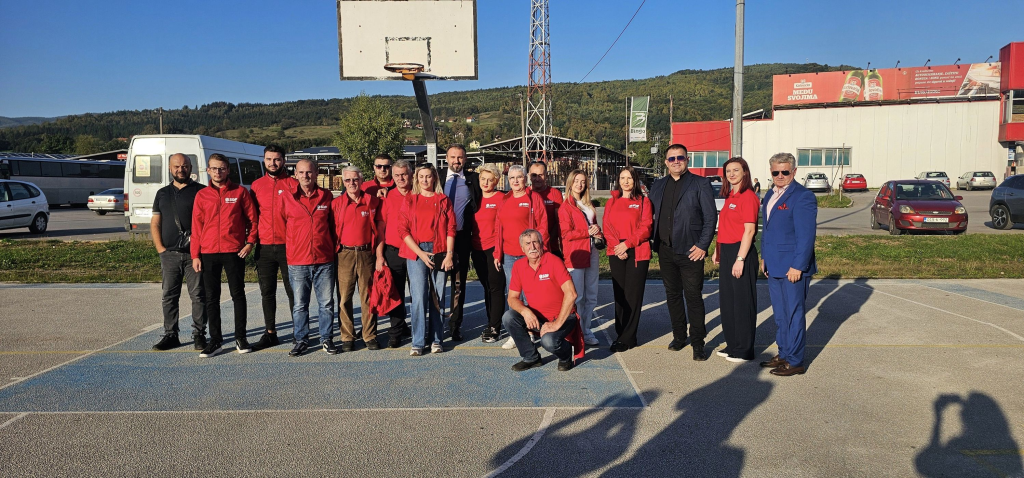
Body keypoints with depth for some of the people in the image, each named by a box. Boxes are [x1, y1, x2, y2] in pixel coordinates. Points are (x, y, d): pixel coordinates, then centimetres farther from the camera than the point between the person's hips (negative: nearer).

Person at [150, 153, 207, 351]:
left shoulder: (201, 191, 3)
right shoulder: (162, 194, 16)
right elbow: (155, 223, 15)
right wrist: (160, 248, 2)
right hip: (170, 254, 4)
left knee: (198, 295, -1)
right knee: (168, 296, 7)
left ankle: (199, 335, 7)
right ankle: (170, 335, 16)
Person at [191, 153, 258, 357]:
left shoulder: (240, 192, 2)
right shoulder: (201, 195, 8)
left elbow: (252, 218, 4)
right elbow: (196, 226, 8)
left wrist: (250, 242, -7)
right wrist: (195, 255, 3)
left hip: (234, 252, -2)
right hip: (208, 253, 2)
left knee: (238, 294, 3)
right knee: (211, 298, 7)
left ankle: (240, 338, 13)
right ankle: (215, 339, 16)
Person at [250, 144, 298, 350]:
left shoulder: (293, 184, 1)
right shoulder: (256, 185, 11)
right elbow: (253, 216, 15)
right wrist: (253, 241, 8)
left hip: (287, 246, -3)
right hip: (264, 247, 4)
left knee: (293, 290, 1)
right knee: (267, 292, 9)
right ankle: (270, 333, 19)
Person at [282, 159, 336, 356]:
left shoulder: (327, 196, 5)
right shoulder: (286, 198, 2)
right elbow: (281, 227, 9)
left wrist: (334, 248, 11)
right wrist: (288, 251, 9)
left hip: (324, 260, 1)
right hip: (297, 261, 0)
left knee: (326, 302, 6)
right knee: (300, 305, 8)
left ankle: (327, 338, 19)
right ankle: (301, 340, 20)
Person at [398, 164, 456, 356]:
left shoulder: (443, 200, 9)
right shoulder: (410, 200, 8)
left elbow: (451, 229, 5)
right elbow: (403, 229, 2)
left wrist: (449, 254, -6)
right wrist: (420, 253, -8)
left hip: (439, 252, 1)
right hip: (415, 253, -1)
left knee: (438, 297, 3)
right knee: (419, 297, -7)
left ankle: (437, 340, 12)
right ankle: (418, 342, -1)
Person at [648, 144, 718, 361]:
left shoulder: (700, 184, -1)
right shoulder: (658, 186, 13)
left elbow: (710, 217, -5)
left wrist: (702, 245, -12)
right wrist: (653, 241, 6)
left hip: (690, 251, -5)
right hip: (665, 251, 5)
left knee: (693, 296, -2)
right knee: (672, 294, 13)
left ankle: (698, 342, 7)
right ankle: (679, 336, 26)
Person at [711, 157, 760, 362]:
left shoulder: (748, 196, -13)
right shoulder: (729, 196, 14)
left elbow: (749, 230, -18)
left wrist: (740, 259, -21)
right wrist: (717, 250, 15)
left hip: (741, 252, -9)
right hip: (726, 252, 9)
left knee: (742, 301, 0)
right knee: (727, 300, 14)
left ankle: (744, 350, 11)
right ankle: (732, 345, 26)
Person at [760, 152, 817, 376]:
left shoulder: (802, 197, -13)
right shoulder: (770, 195, 14)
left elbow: (806, 236, -17)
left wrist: (797, 266, -20)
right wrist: (764, 257, 18)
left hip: (793, 268, -8)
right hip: (774, 266, 8)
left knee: (794, 314, 1)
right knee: (780, 314, 16)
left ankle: (795, 361, 11)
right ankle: (784, 354, 28)